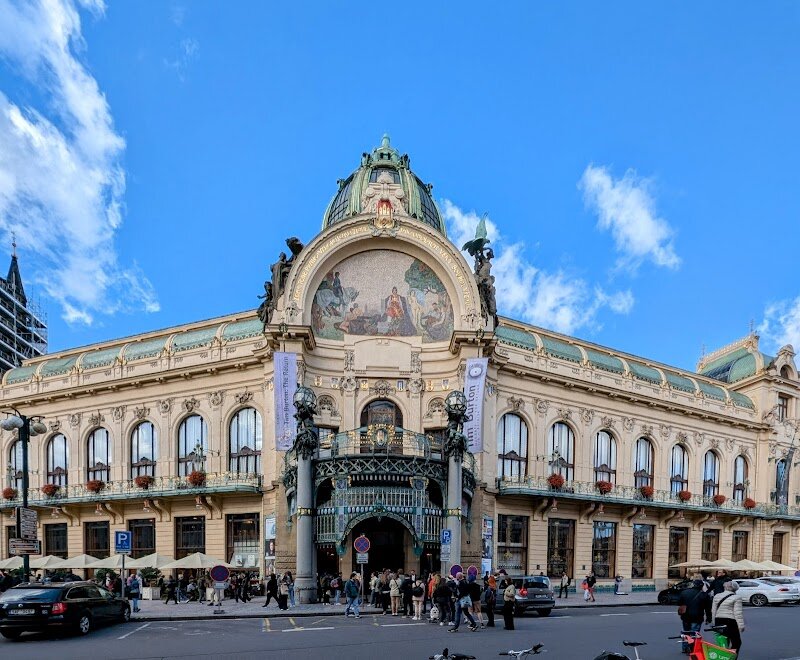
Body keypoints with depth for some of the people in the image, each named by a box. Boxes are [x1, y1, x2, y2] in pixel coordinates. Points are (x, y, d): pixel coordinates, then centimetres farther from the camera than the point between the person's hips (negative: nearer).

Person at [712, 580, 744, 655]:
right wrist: (741, 625, -9)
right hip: (730, 621, -6)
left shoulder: (716, 596, 12)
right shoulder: (736, 597, -6)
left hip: (718, 621, 6)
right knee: (736, 643, 4)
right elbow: (738, 613, -12)